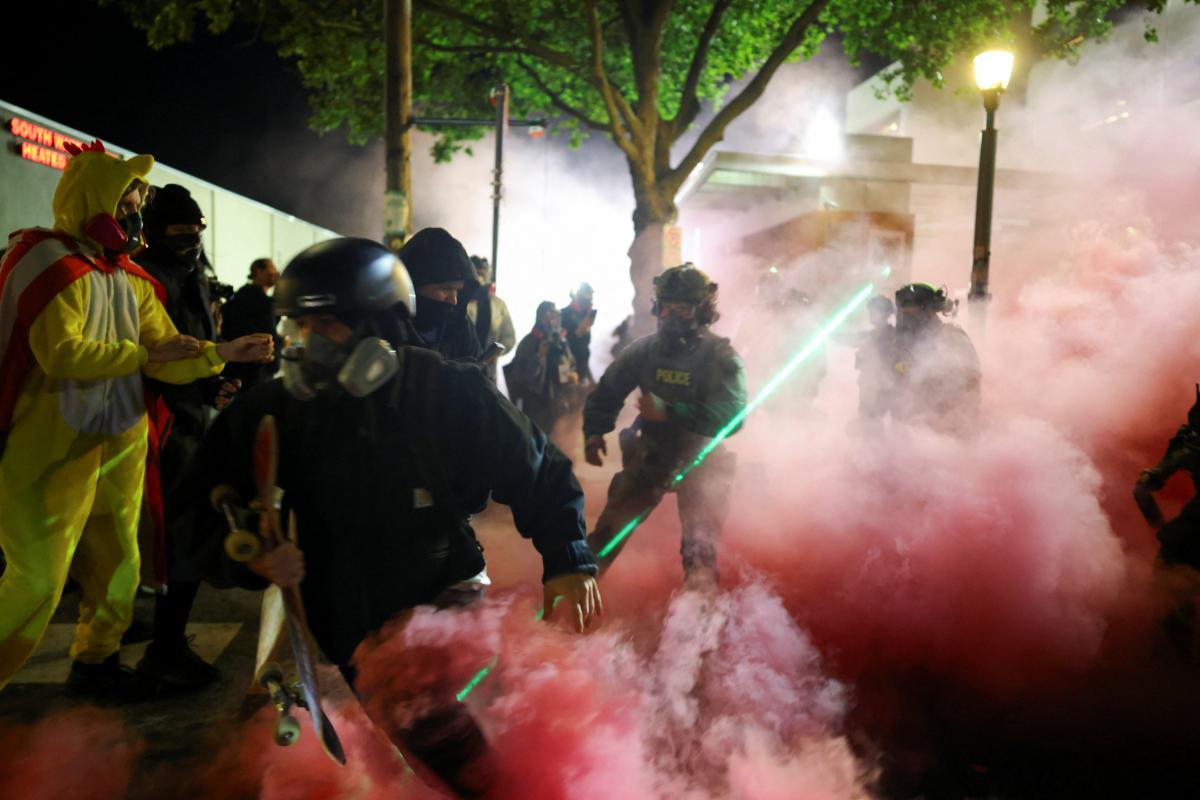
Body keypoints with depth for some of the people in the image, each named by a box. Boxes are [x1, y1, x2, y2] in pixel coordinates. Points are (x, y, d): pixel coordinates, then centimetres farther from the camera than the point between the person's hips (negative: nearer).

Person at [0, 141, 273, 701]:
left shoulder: (132, 279, 12)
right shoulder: (51, 262, -12)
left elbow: (165, 357, 10)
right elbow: (60, 352, -24)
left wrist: (223, 353, 0)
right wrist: (144, 352, -17)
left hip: (119, 445, 8)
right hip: (54, 449, -8)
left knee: (117, 566, 16)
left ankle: (94, 665, 33)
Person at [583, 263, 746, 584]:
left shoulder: (720, 357, -14)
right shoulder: (644, 349, -3)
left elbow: (731, 416, -27)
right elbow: (607, 391, 9)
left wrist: (669, 412, -35)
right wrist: (594, 431, -6)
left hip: (700, 460, -3)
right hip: (652, 452, 3)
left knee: (700, 551, -3)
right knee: (611, 525, 5)